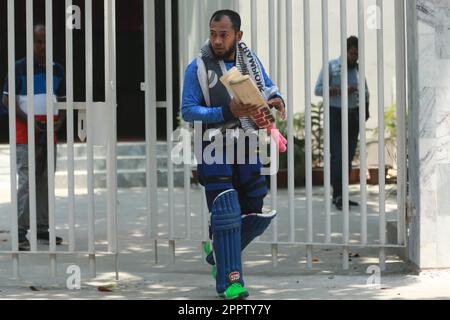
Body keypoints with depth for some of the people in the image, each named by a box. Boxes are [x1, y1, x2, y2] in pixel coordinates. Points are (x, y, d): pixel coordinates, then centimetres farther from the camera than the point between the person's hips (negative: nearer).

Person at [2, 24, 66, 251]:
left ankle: (42, 230, 15)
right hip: (26, 136, -5)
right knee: (27, 181, -12)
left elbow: (62, 101, 17)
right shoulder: (20, 68, -4)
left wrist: (59, 123, -2)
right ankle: (20, 232, -13)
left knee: (45, 181, 8)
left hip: (49, 136, 5)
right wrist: (29, 122, -16)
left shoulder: (57, 71, 12)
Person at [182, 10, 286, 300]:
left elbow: (267, 86, 17)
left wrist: (276, 99, -8)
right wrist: (227, 112, -23)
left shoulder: (249, 59, 5)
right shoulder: (198, 68, -8)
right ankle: (229, 281, -6)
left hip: (247, 145, 5)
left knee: (257, 214, 7)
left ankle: (218, 251, 32)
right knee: (227, 211, -12)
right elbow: (188, 111, -11)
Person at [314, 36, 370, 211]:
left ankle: (339, 195, 10)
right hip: (335, 114, -5)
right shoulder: (331, 66, -5)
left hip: (353, 116, 5)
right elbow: (319, 89, -12)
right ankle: (338, 196, -15)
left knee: (349, 156, 4)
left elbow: (365, 91, 16)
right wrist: (341, 90, -23)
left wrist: (366, 110, 1)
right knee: (338, 155, -13)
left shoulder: (359, 68, 9)